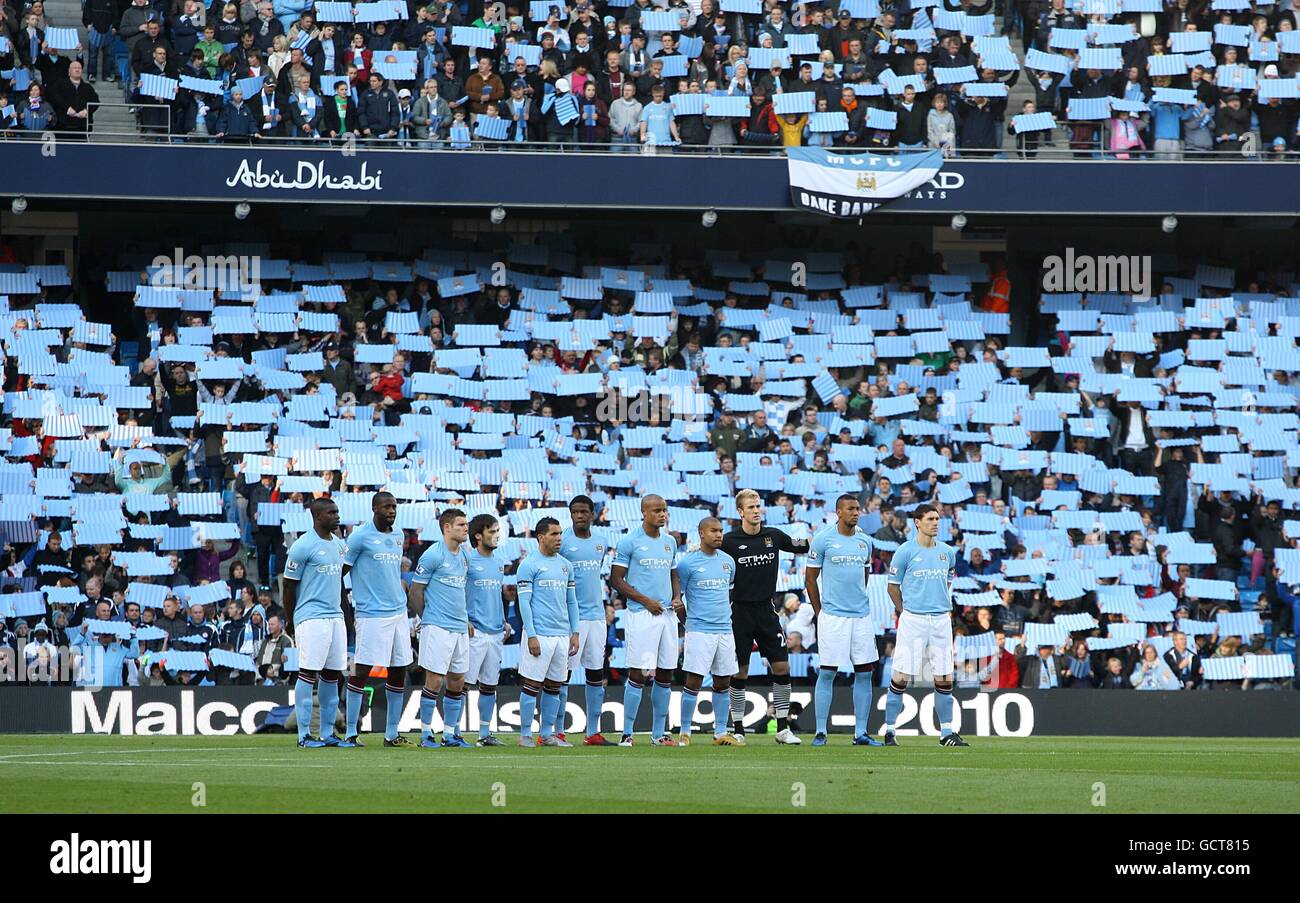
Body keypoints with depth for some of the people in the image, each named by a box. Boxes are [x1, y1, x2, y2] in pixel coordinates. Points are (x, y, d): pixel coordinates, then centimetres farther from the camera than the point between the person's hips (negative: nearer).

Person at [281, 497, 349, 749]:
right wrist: (292, 623, -1)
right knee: (308, 673, -8)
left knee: (332, 675, 8)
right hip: (311, 617, -8)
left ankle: (327, 733, 13)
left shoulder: (339, 545, 15)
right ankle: (304, 735, -7)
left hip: (335, 616, 8)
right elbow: (289, 587, -5)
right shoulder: (303, 546, -9)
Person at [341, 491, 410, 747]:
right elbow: (341, 571, -5)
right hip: (371, 614, -7)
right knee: (361, 671, -8)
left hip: (398, 611, 7)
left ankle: (392, 734, 15)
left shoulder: (398, 535, 14)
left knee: (398, 673, 8)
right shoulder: (360, 537, -8)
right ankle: (350, 734, -5)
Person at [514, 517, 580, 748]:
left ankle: (548, 734, 14)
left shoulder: (565, 565, 15)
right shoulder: (529, 565, -5)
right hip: (539, 635, -6)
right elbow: (524, 601, -8)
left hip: (562, 634, 6)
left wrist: (574, 632, 12)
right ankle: (525, 735, 0)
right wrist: (531, 635, -14)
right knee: (532, 685, -4)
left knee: (554, 686, 8)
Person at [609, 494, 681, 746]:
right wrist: (645, 600, -12)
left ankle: (658, 733, 14)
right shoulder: (629, 542, -5)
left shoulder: (669, 542, 15)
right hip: (640, 614, -7)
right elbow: (616, 580, -6)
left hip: (666, 614, 7)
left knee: (665, 674, 7)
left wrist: (677, 596, 4)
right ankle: (627, 733, -4)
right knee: (638, 674, -9)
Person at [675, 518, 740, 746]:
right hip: (699, 630, -5)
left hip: (725, 630, 5)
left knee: (723, 683, 7)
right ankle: (684, 732, -1)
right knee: (694, 682, -8)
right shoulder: (688, 563, -4)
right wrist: (687, 620, 1)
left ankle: (720, 733, 13)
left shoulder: (728, 561, 12)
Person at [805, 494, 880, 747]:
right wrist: (820, 612, 4)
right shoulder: (823, 539, -3)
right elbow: (810, 578, 2)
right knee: (827, 673, -5)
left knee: (864, 673, 3)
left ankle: (861, 733, 7)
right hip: (833, 617, -5)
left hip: (861, 615, 5)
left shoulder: (865, 541, 11)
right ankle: (820, 732, 1)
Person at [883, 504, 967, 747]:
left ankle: (946, 733, 12)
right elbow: (893, 586, 3)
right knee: (901, 677, -6)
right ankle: (889, 731, 2)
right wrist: (904, 612, 4)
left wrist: (946, 608, 15)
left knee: (944, 679, 5)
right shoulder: (905, 552, -4)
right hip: (913, 620, -4)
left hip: (941, 620, 4)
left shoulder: (947, 552, 10)